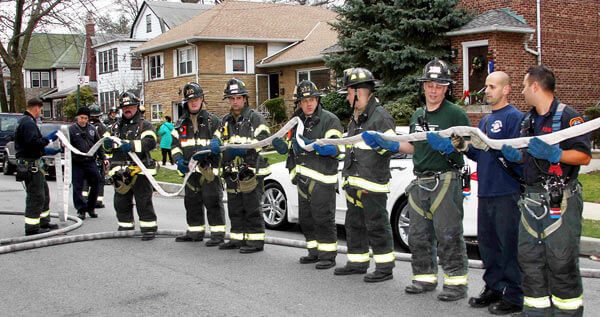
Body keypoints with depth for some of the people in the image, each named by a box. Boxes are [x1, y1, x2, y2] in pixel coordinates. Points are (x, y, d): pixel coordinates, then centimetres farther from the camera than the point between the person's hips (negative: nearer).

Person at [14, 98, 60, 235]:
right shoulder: (28, 123, -17)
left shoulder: (24, 121, 18)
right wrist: (48, 139, -18)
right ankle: (32, 228, -3)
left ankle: (43, 223, 28)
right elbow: (34, 142, -29)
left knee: (44, 193, 19)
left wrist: (46, 151, 21)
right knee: (35, 196, -7)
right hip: (31, 165, -11)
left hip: (33, 165, 11)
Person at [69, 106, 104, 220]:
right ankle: (81, 209, 9)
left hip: (91, 162, 3)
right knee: (77, 188, -1)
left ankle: (90, 207, 20)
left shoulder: (92, 129, 11)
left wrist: (103, 158, 13)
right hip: (77, 163, -3)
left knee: (96, 184, 5)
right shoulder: (71, 129, -1)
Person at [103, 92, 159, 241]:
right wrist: (107, 143, -9)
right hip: (120, 171, 5)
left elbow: (150, 142, -15)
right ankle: (125, 227, 24)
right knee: (121, 202, 11)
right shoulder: (117, 126, 19)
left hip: (139, 171, -5)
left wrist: (132, 145, -28)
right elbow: (107, 143, 16)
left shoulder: (145, 125, 2)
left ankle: (149, 228, 3)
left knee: (143, 202, -5)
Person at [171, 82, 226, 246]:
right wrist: (179, 159, -5)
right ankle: (195, 232, 25)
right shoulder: (181, 123, 15)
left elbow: (220, 142, -2)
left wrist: (207, 150, -19)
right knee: (192, 202, 13)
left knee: (213, 201, -8)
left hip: (209, 169, -5)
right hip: (190, 169, 6)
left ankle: (218, 233, -3)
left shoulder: (213, 120, 1)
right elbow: (175, 143, 13)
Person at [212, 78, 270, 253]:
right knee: (235, 209, 14)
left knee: (252, 208, -4)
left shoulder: (255, 118, -3)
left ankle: (256, 241, 4)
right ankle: (237, 239, 24)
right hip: (232, 172, 7)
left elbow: (263, 139, -12)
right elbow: (217, 140, 16)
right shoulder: (226, 120, 17)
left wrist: (246, 147, -25)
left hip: (252, 171, -7)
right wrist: (215, 146, -8)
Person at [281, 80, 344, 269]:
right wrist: (281, 145, 2)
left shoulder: (329, 120, -7)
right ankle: (315, 252, 25)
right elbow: (293, 149, 25)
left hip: (322, 179, -8)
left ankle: (328, 255, 2)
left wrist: (312, 145, -28)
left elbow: (338, 150, -17)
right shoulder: (298, 121, 17)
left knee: (323, 218, -6)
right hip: (303, 179, 8)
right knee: (306, 219, 13)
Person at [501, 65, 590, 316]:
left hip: (561, 201, -8)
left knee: (561, 260, -5)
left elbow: (584, 156, -13)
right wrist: (515, 155, 3)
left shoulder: (568, 116, -7)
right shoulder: (528, 120, 17)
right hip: (531, 199, 8)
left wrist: (553, 154, -24)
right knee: (529, 257, 8)